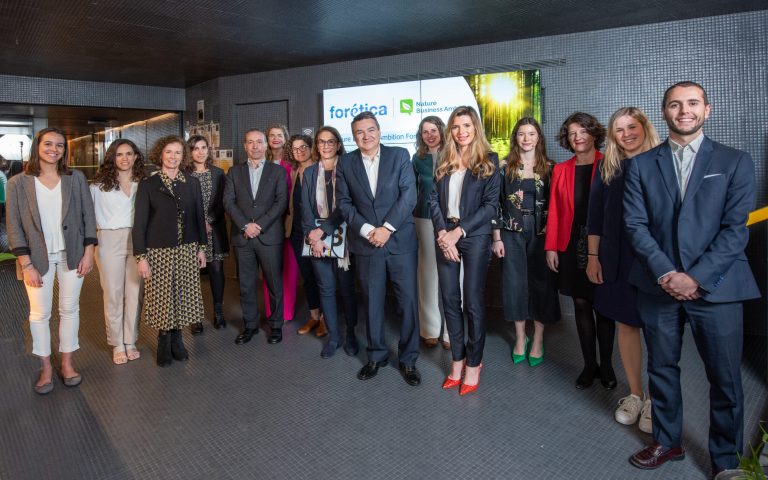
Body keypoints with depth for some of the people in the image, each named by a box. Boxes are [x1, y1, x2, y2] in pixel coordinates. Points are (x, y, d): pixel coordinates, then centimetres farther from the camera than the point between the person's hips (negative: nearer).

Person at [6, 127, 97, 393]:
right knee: (40, 313, 6)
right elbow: (14, 226, -3)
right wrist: (26, 264, -9)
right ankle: (46, 367, 23)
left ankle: (67, 362, 25)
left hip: (72, 255, 1)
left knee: (70, 309, 10)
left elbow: (88, 216, 3)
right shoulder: (18, 183, -2)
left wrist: (88, 253, -3)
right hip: (38, 257, -1)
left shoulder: (76, 178, 1)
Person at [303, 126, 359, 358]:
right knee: (326, 289, 7)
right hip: (316, 238, 3)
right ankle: (333, 336, 19)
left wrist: (323, 230, -14)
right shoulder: (309, 172, 10)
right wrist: (313, 237, -9)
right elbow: (306, 207, 4)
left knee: (347, 287, 5)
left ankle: (350, 334, 19)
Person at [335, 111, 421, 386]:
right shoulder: (346, 163, 6)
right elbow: (344, 203, 2)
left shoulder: (399, 156, 1)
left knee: (408, 302, 3)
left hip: (400, 241, -1)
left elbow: (409, 196, -7)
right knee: (372, 303, 11)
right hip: (366, 244, 2)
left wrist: (387, 228, -14)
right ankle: (376, 355, 28)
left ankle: (408, 359, 19)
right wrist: (367, 230, -11)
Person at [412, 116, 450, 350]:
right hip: (425, 221, 2)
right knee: (428, 273, 7)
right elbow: (412, 191, 13)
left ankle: (451, 330, 13)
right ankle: (431, 328, 19)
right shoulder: (418, 159, 9)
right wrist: (410, 220, 7)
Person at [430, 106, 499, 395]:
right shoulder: (444, 162, 12)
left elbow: (491, 205, -6)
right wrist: (442, 233, -9)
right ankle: (457, 359, 20)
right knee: (449, 299, 7)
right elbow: (434, 199, 6)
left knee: (473, 301, 1)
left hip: (475, 236, -4)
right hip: (445, 236, 4)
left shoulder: (488, 160, 1)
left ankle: (473, 363, 15)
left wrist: (458, 231, -13)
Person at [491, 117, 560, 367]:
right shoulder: (505, 166, 2)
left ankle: (538, 340, 19)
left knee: (541, 283, 5)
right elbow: (496, 202, 1)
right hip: (512, 232, 0)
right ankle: (520, 337, 21)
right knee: (514, 283, 5)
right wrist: (496, 237, -3)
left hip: (540, 232, 0)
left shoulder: (549, 167, 3)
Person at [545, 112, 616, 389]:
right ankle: (589, 364, 21)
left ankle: (606, 365, 21)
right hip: (571, 245, 3)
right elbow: (554, 211, 7)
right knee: (581, 304, 9)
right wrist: (551, 247, 1)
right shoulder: (560, 170, 9)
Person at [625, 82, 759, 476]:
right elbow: (635, 224, 0)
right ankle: (667, 441, 32)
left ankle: (726, 460, 25)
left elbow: (735, 228, -4)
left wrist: (697, 277, -14)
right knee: (661, 368, 13)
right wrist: (665, 273, -12)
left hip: (715, 287, -1)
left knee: (725, 380, 5)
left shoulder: (735, 162, 4)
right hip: (658, 285, 2)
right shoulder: (641, 165, 7)